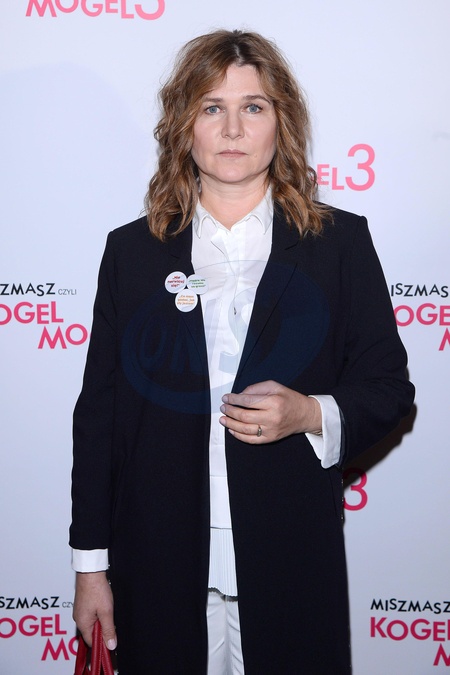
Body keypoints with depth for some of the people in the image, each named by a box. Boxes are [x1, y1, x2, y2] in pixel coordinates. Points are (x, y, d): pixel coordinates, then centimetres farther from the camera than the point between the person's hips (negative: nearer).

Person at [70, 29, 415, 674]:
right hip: (158, 566, 1)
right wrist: (91, 565, 3)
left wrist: (310, 414, -17)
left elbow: (389, 387, 4)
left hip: (292, 565, 0)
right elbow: (99, 411, 4)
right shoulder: (132, 249, 3)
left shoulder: (341, 241, 1)